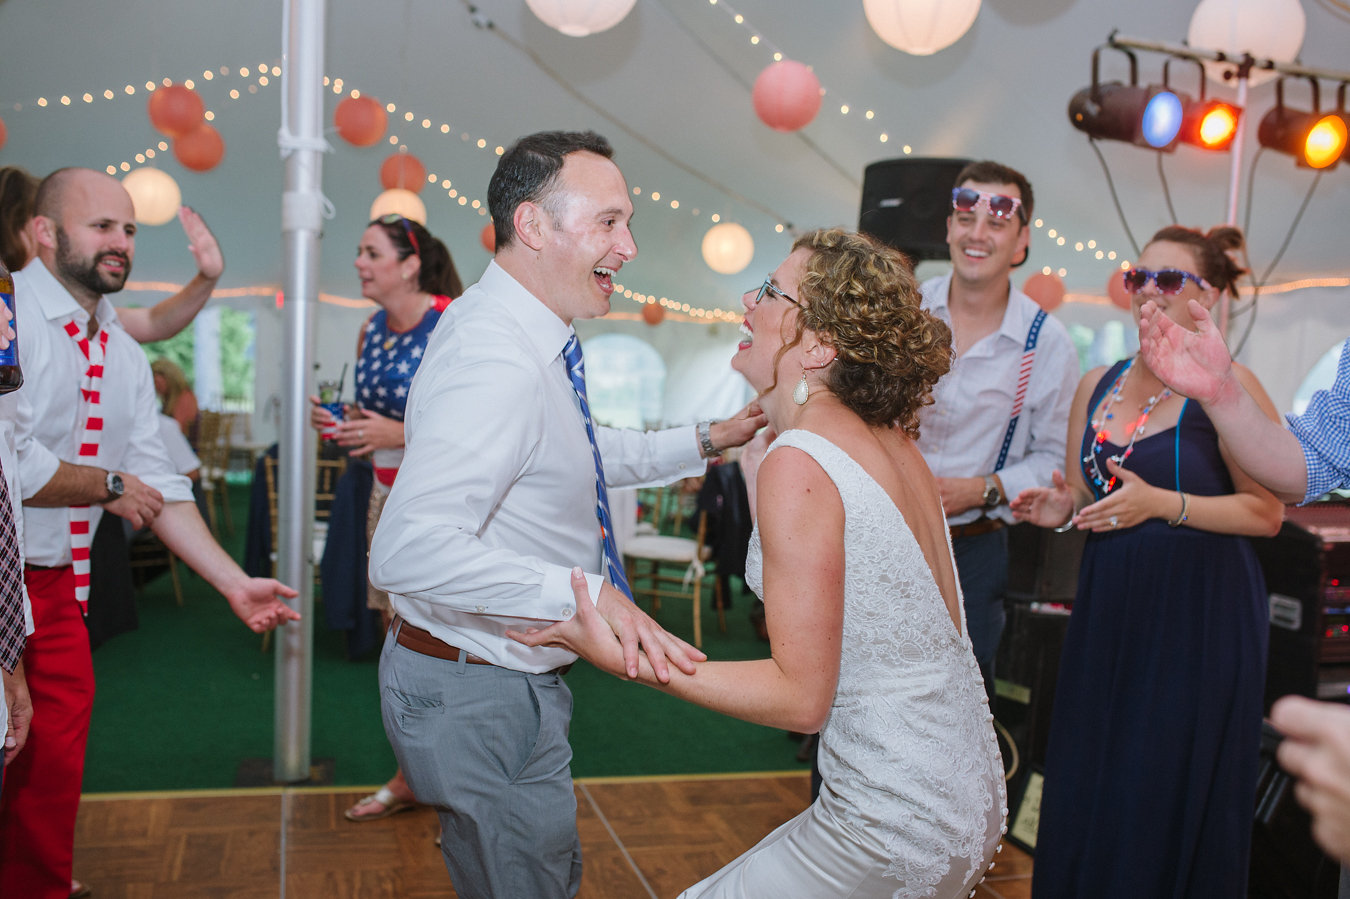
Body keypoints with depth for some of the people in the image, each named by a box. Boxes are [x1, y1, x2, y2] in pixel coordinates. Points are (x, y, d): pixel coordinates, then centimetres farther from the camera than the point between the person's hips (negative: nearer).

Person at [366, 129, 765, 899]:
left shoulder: (535, 343, 5)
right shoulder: (497, 363, -29)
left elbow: (575, 456, 21)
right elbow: (409, 552, -40)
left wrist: (706, 441, 13)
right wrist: (583, 592, -42)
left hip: (509, 677, 10)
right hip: (479, 697, -10)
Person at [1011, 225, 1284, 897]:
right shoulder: (1097, 385, 10)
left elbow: (1267, 512, -10)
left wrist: (1163, 504, -19)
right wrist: (1062, 509, -2)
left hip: (1200, 618, -5)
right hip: (1109, 613, 5)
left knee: (1171, 805, 4)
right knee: (1083, 796, 11)